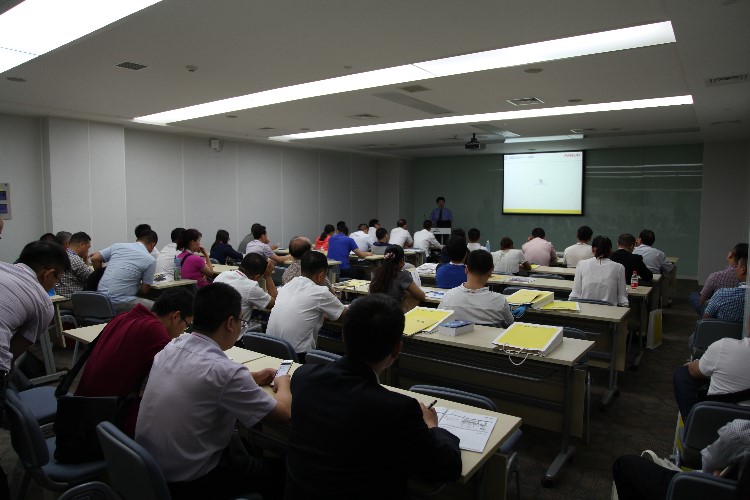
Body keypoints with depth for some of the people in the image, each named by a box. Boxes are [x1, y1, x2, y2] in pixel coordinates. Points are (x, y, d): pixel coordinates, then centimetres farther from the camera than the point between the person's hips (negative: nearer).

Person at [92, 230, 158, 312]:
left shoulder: (118, 246, 9)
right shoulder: (150, 260, -4)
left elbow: (94, 259, 10)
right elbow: (144, 290, -1)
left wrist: (100, 274, 26)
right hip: (119, 303, -7)